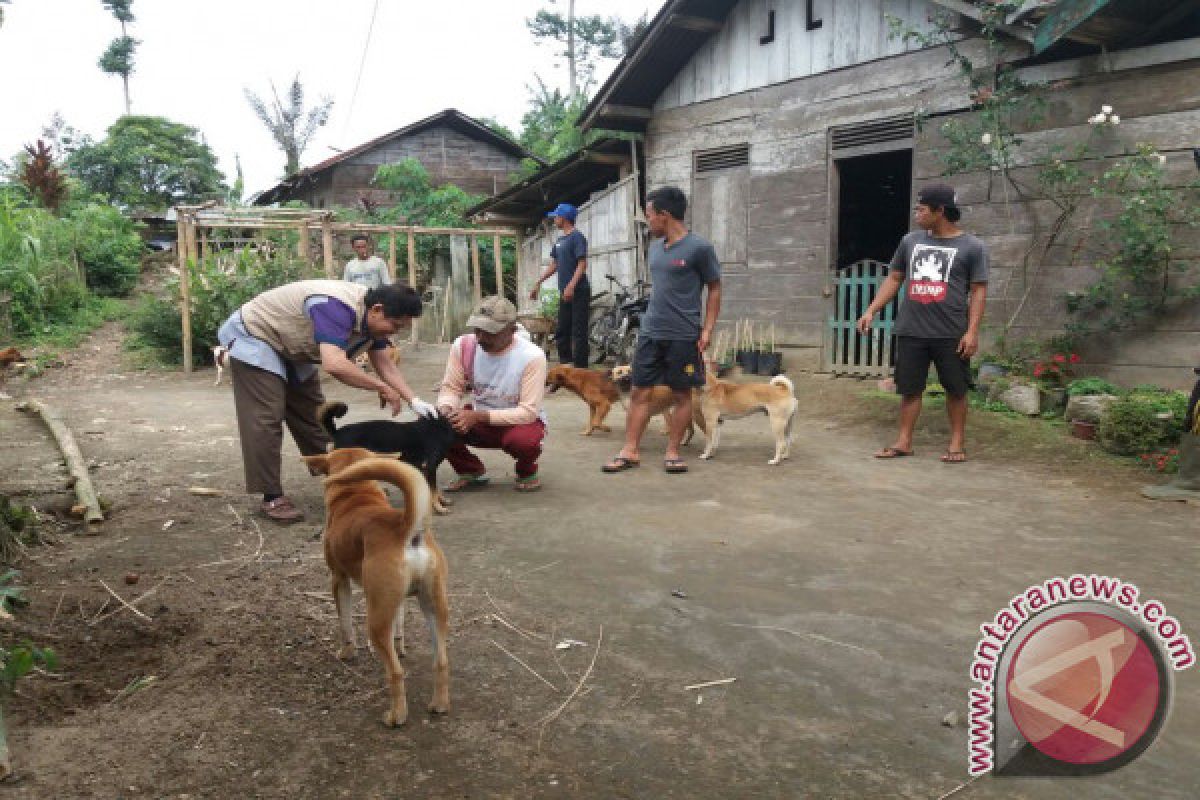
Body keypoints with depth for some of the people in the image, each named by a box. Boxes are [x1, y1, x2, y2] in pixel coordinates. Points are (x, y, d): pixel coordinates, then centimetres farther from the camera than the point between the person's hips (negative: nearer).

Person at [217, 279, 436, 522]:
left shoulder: (371, 317, -8)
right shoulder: (337, 308, -37)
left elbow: (384, 365, -2)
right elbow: (335, 365, -48)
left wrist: (414, 400, -13)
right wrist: (383, 388, -37)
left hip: (292, 351, 9)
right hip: (253, 337, -9)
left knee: (312, 415, 10)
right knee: (266, 419, -13)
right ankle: (272, 497, -7)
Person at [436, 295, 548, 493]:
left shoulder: (531, 356, -26)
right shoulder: (463, 345, -14)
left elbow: (528, 412, -27)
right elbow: (451, 388, -6)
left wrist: (478, 416, -36)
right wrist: (446, 409, -31)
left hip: (521, 421, -4)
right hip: (478, 420, 4)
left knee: (523, 439, -39)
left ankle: (527, 472, 0)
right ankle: (472, 471, 5)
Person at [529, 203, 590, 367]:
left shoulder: (577, 237, -8)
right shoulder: (560, 240, 17)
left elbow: (582, 264, -16)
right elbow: (554, 265, 23)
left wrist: (571, 286, -28)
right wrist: (537, 284, 22)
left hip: (578, 292, -9)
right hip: (565, 293, 9)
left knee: (578, 332, -7)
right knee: (561, 332, 11)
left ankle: (580, 368, -4)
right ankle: (564, 365, 19)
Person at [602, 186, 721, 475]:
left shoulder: (698, 248, -8)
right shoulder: (655, 247, 12)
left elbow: (714, 289, -3)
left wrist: (707, 329, -9)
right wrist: (653, 318, 16)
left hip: (684, 336, -6)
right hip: (650, 332, 6)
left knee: (682, 395, 5)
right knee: (639, 391, 4)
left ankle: (672, 451, 15)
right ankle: (630, 451, 10)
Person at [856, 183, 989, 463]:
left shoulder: (971, 247, -1)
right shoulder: (911, 241, 10)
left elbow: (978, 291, -3)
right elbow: (894, 279, 16)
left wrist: (972, 331, -11)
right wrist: (871, 311, 8)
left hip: (951, 334, -3)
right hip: (911, 332, 3)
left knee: (955, 388, 6)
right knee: (910, 387, 7)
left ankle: (957, 443, 18)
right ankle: (904, 441, 15)